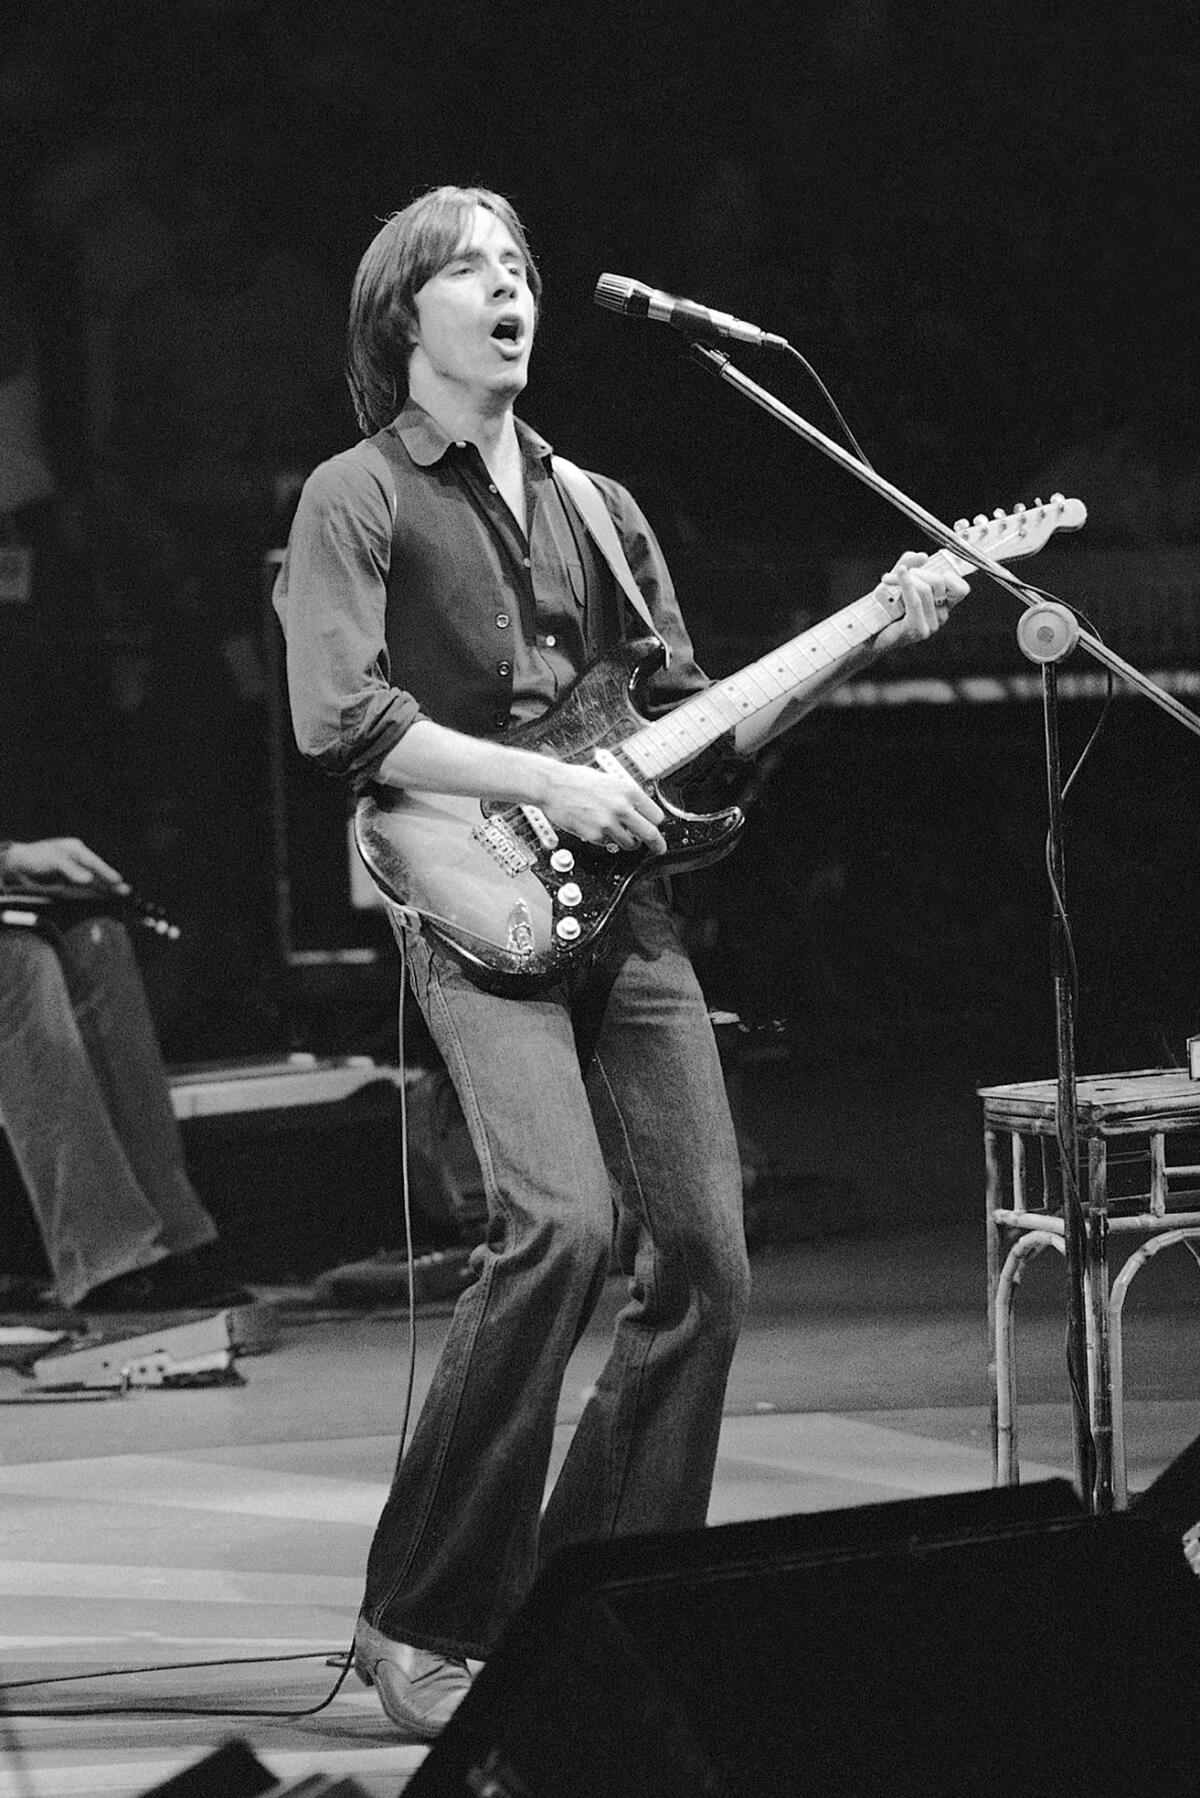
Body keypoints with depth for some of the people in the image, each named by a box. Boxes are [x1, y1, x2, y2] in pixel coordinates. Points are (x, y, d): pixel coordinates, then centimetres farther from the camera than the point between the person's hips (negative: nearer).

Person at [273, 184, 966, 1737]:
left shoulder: (596, 508, 21)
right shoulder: (355, 501, 2)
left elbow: (690, 725, 21)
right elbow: (340, 720, -11)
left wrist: (870, 635, 9)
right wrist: (544, 782, -16)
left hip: (620, 908, 7)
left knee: (704, 1263, -2)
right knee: (565, 1222, -25)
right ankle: (420, 1627, -16)